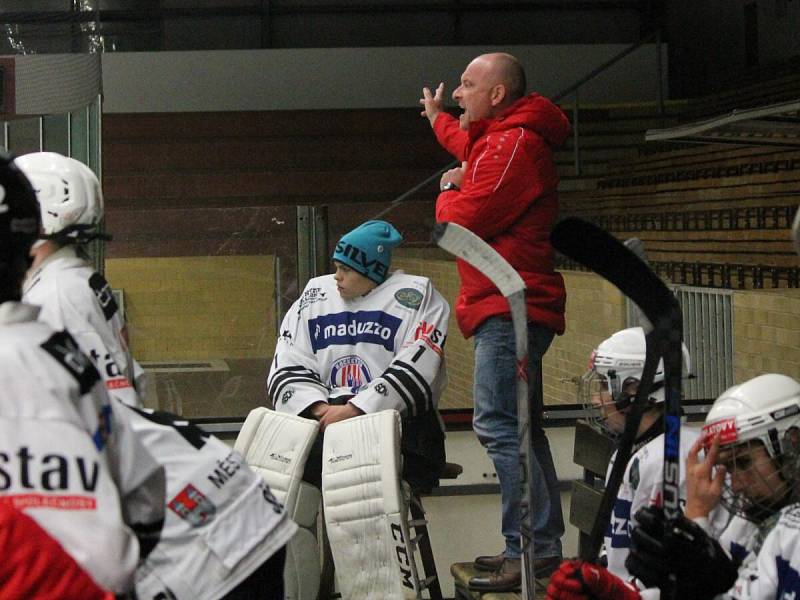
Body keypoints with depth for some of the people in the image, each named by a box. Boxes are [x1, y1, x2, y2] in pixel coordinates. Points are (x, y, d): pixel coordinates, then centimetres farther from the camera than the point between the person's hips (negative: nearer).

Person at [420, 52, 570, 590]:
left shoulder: (512, 145, -15)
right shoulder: (506, 141, 19)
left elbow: (463, 221, -20)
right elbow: (475, 156, 44)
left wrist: (449, 192, 1)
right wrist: (439, 121, 55)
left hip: (508, 308, -11)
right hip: (513, 307, 11)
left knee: (498, 424, -15)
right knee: (518, 425, 14)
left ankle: (533, 550, -16)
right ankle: (542, 546, 20)